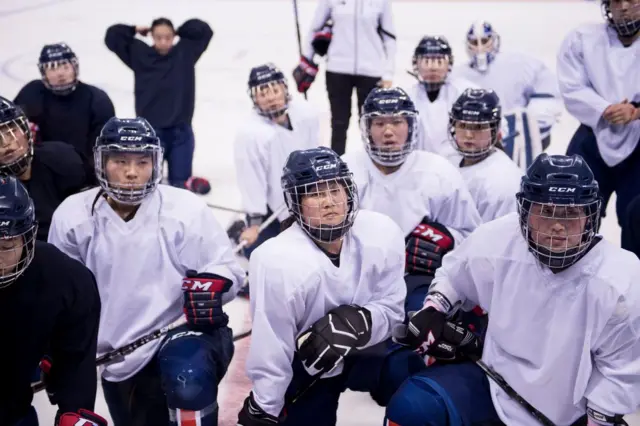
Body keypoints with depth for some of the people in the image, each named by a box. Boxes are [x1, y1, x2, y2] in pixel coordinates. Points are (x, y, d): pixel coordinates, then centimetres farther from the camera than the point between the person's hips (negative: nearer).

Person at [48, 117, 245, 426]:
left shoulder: (185, 209, -13)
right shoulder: (73, 215, -4)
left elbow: (225, 268, -6)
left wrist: (210, 287, -27)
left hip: (185, 331, -4)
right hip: (119, 359, 4)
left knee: (189, 382, -34)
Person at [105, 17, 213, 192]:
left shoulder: (185, 51, 0)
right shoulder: (140, 53, -2)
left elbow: (205, 30, -2)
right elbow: (112, 36, -3)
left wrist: (180, 31, 0)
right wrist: (136, 30, 0)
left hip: (180, 129, 1)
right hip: (151, 129, -1)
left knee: (180, 178, 8)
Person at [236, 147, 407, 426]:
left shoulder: (382, 233, -20)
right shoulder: (279, 263, -29)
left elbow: (391, 307, -10)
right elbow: (271, 353, -20)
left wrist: (358, 322, -30)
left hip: (363, 350, 4)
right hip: (304, 367, -3)